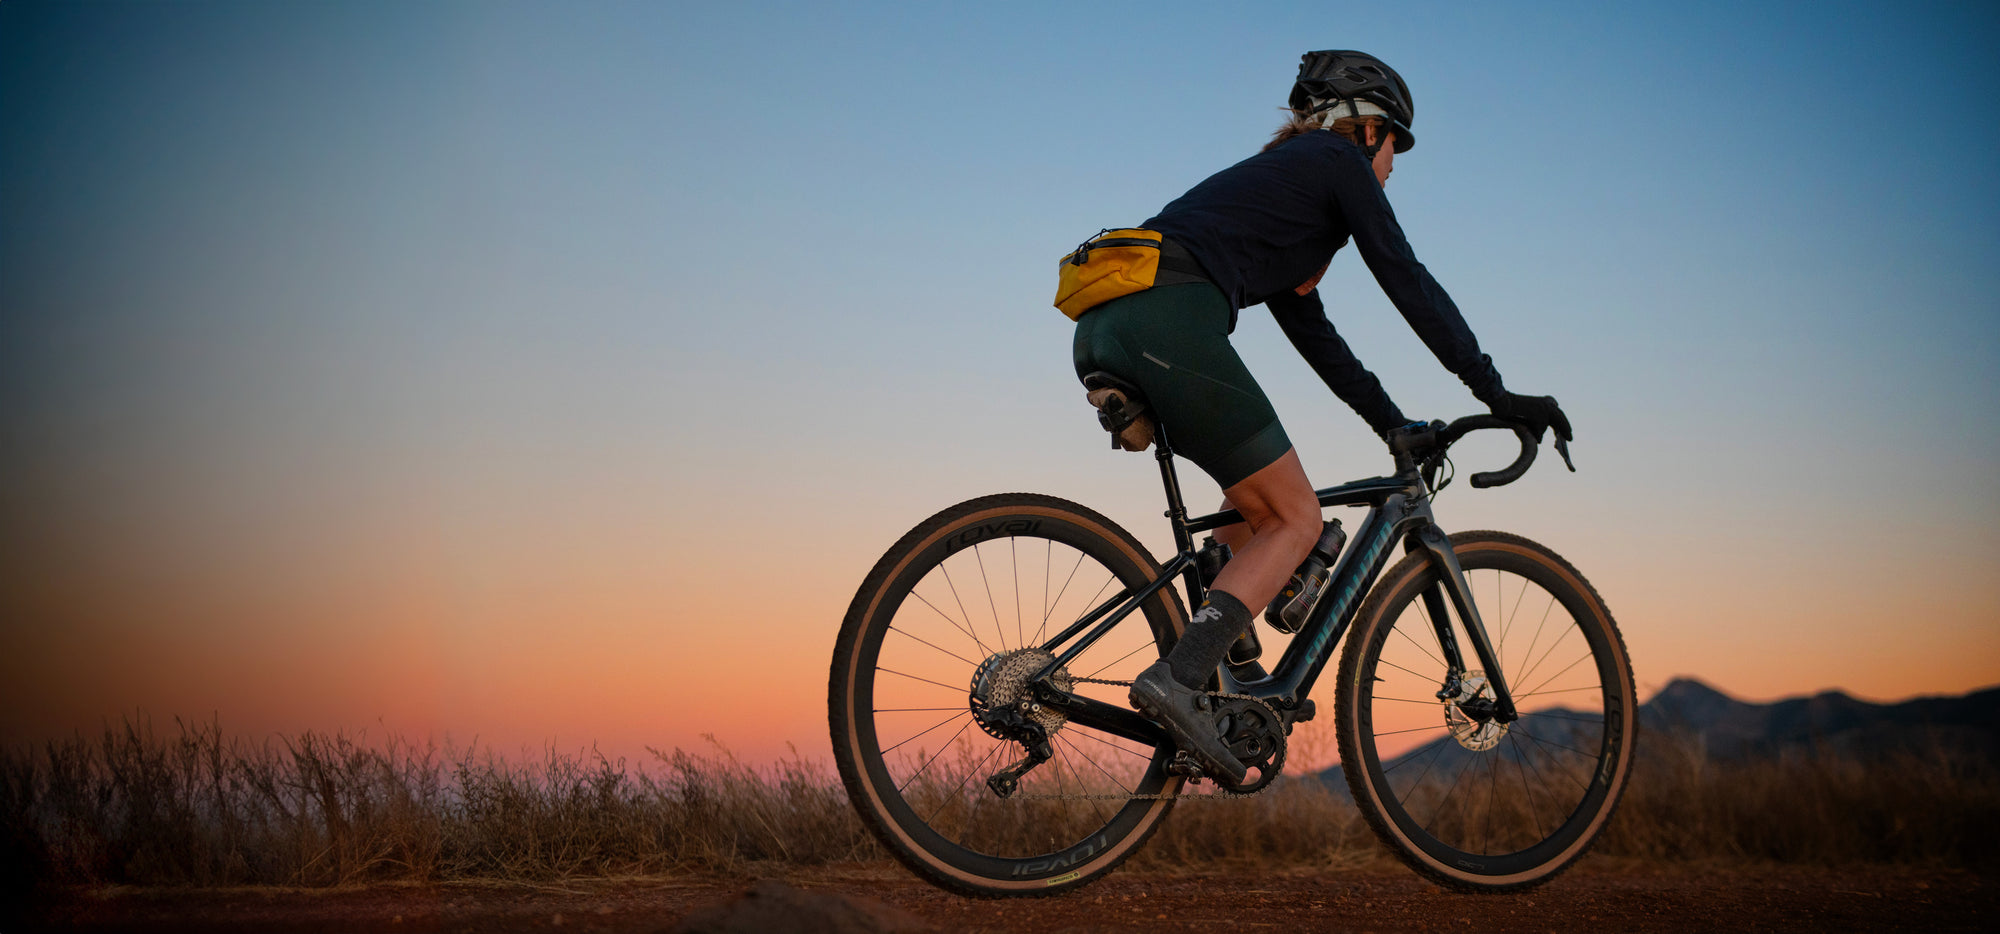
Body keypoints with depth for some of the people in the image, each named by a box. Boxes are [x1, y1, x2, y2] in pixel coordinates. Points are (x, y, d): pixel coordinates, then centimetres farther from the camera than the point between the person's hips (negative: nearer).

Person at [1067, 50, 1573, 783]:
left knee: (1264, 494, 24)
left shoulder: (1274, 176, 35)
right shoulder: (1341, 162, 11)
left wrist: (1395, 425, 37)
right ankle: (1175, 680, -19)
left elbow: (1309, 327, 37)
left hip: (1103, 334, 9)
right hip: (1169, 320, -9)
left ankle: (1225, 672, 15)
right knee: (1296, 520, -2)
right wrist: (1496, 393, 7)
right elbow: (1406, 281, 4)